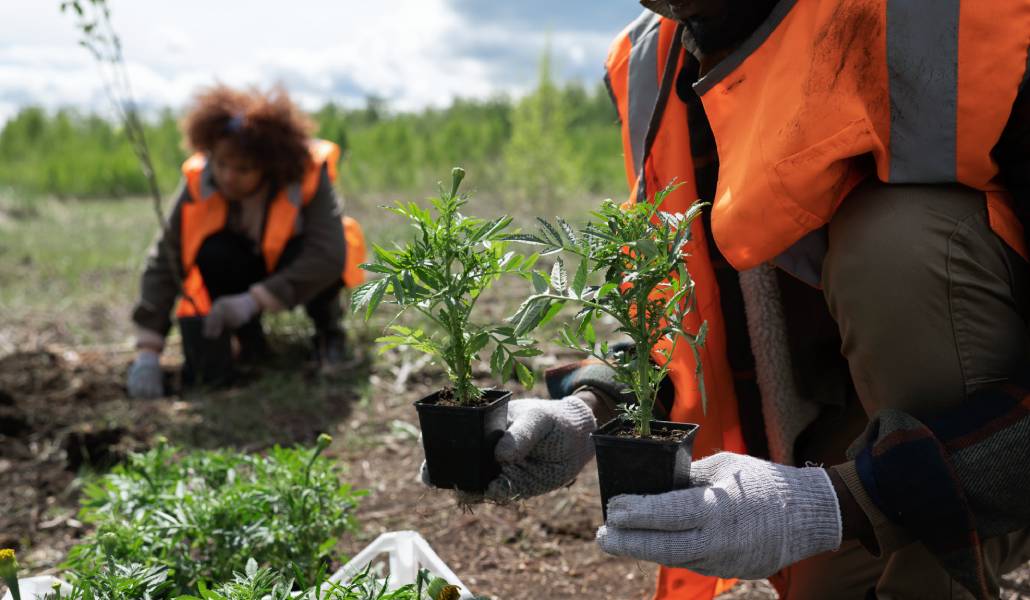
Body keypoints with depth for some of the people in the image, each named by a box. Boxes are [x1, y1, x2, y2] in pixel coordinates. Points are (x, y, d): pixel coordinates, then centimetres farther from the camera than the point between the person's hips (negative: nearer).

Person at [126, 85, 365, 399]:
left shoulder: (308, 176, -29)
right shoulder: (200, 182, -23)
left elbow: (329, 254, -39)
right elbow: (164, 261, -24)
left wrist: (253, 301, -47)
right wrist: (148, 352, -33)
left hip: (294, 269, -2)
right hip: (246, 269, 2)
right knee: (211, 252, -32)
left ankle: (328, 329, -4)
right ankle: (248, 339, -6)